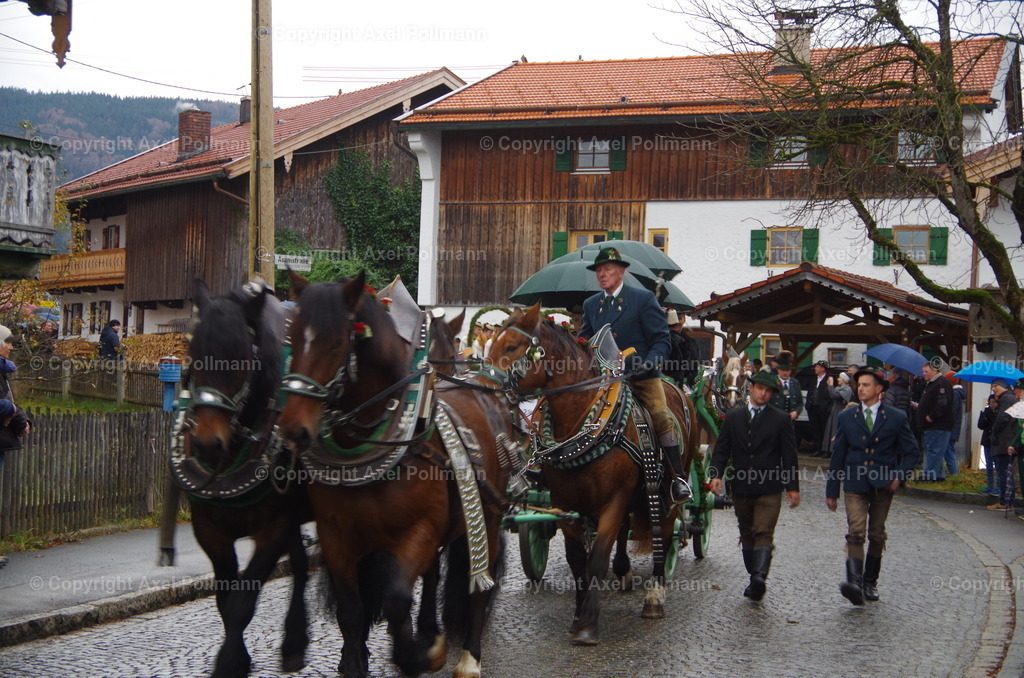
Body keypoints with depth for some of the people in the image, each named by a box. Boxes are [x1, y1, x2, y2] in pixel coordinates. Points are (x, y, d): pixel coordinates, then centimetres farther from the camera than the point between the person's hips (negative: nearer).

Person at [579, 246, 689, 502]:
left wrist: (648, 364, -22)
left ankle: (678, 478, -13)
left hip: (642, 376, -4)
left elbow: (662, 340, -4)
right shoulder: (590, 304, 13)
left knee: (661, 417, -19)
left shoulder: (643, 298, -2)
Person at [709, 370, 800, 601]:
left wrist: (793, 487, -2)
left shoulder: (781, 419, 2)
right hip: (741, 487, 3)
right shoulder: (733, 417, 9)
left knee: (764, 533, -15)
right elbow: (721, 449, 6)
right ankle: (755, 580, 16)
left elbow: (789, 455, 2)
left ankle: (759, 577, -26)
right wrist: (716, 474, -9)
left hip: (769, 489, -3)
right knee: (747, 536, 9)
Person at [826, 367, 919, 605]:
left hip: (883, 486, 0)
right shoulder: (846, 417, 7)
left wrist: (899, 476, -9)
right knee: (856, 532, -16)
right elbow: (838, 455, 9)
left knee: (877, 536, 9)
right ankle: (854, 582, -27)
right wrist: (831, 491, 7)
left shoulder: (896, 418, 3)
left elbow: (912, 451, 7)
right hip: (855, 485, 0)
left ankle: (870, 582, 23)